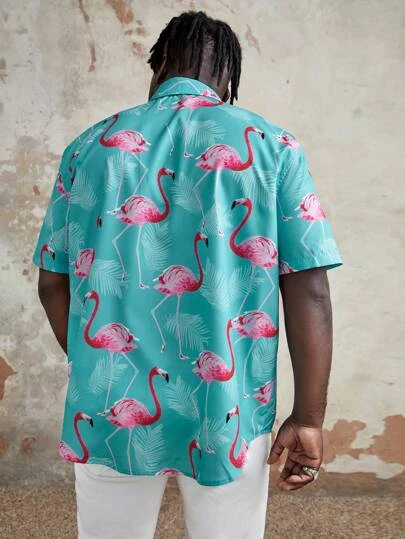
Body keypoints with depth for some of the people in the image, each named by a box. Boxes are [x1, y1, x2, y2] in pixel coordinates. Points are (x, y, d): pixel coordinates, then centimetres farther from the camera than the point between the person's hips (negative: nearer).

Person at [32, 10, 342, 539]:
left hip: (107, 410, 2)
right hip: (227, 411, -1)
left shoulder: (88, 147, 3)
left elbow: (54, 282, 7)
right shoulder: (272, 146, -3)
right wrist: (309, 416, -2)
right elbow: (307, 289, -9)